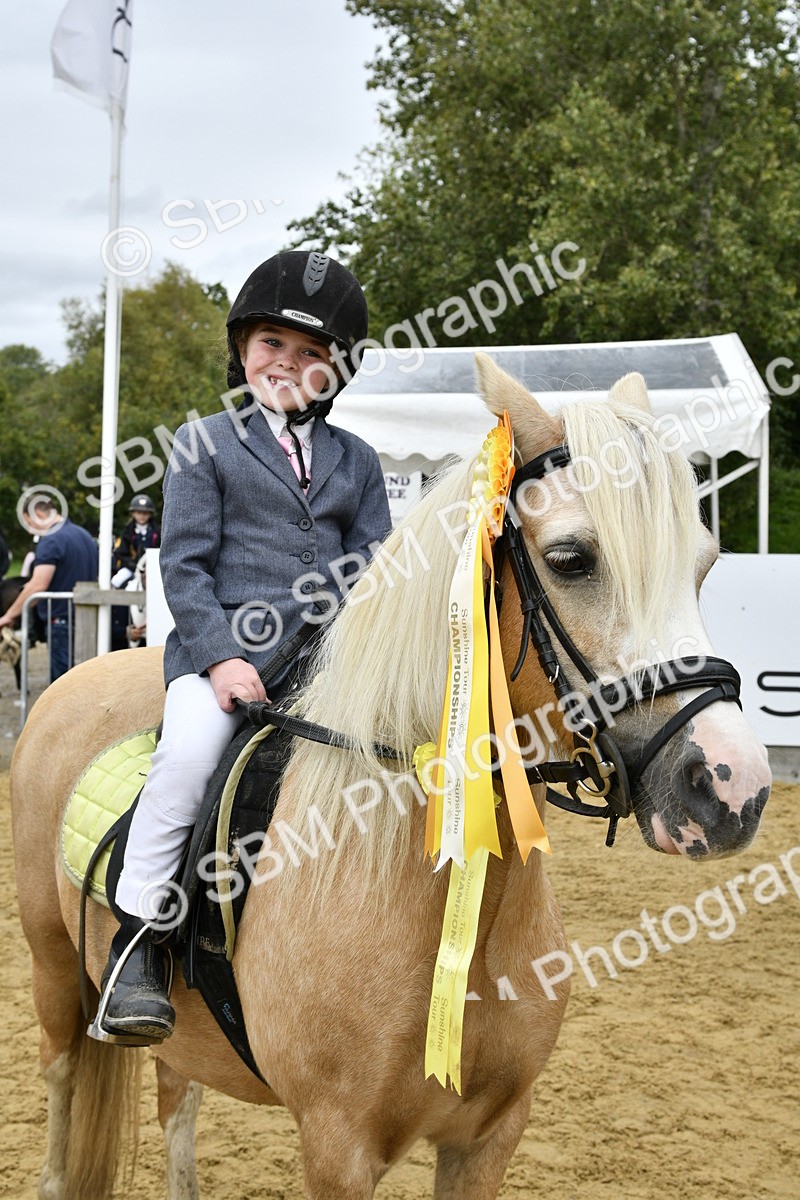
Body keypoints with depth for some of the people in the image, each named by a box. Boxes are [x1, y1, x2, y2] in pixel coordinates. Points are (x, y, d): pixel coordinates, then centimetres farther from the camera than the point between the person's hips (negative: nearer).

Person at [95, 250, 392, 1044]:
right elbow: (184, 564, 1)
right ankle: (139, 946, -18)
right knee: (188, 754, -30)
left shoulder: (356, 461, 18)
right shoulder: (205, 444, 9)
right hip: (225, 646, -3)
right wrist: (220, 654, -13)